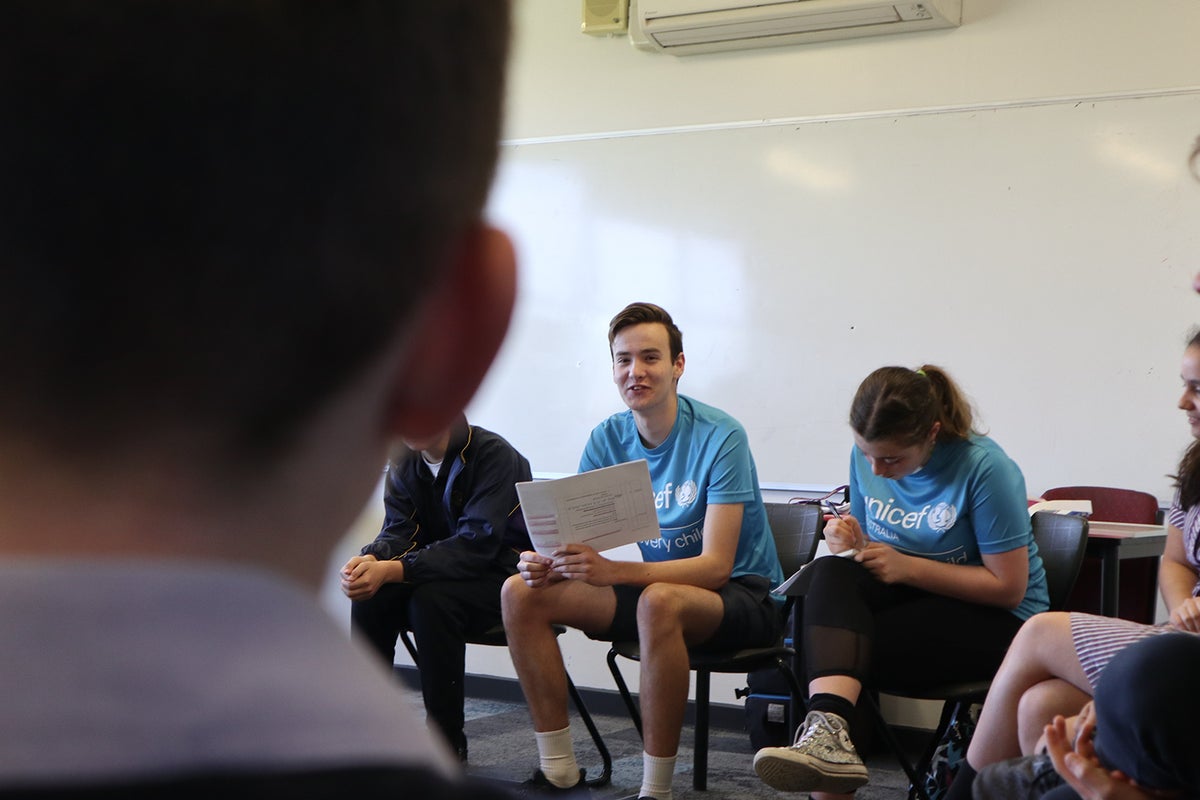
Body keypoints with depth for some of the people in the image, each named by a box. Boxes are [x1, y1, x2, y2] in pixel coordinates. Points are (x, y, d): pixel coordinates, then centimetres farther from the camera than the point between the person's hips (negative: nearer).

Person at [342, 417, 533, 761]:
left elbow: (477, 543, -28)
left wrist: (393, 570, -37)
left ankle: (448, 742, -21)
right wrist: (370, 559, -30)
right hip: (442, 573, 6)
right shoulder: (404, 464, 2)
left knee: (432, 598, -33)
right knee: (370, 597, -20)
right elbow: (399, 532, -4)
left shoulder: (493, 454, -19)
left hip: (501, 575, -6)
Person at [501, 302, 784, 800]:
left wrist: (611, 570, -39)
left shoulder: (720, 437, -19)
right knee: (522, 593, -9)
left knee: (659, 600, -39)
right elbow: (574, 539, -1)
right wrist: (548, 563, -27)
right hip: (655, 585, 6)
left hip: (743, 596, -6)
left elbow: (716, 565, -25)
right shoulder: (608, 439, -1)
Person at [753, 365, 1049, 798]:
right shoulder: (866, 456, -1)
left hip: (992, 618, -5)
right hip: (909, 596, 5)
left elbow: (1008, 587, -15)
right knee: (830, 574, -30)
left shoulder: (984, 468, -19)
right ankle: (829, 734, -47)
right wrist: (853, 542, -12)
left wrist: (908, 567, -20)